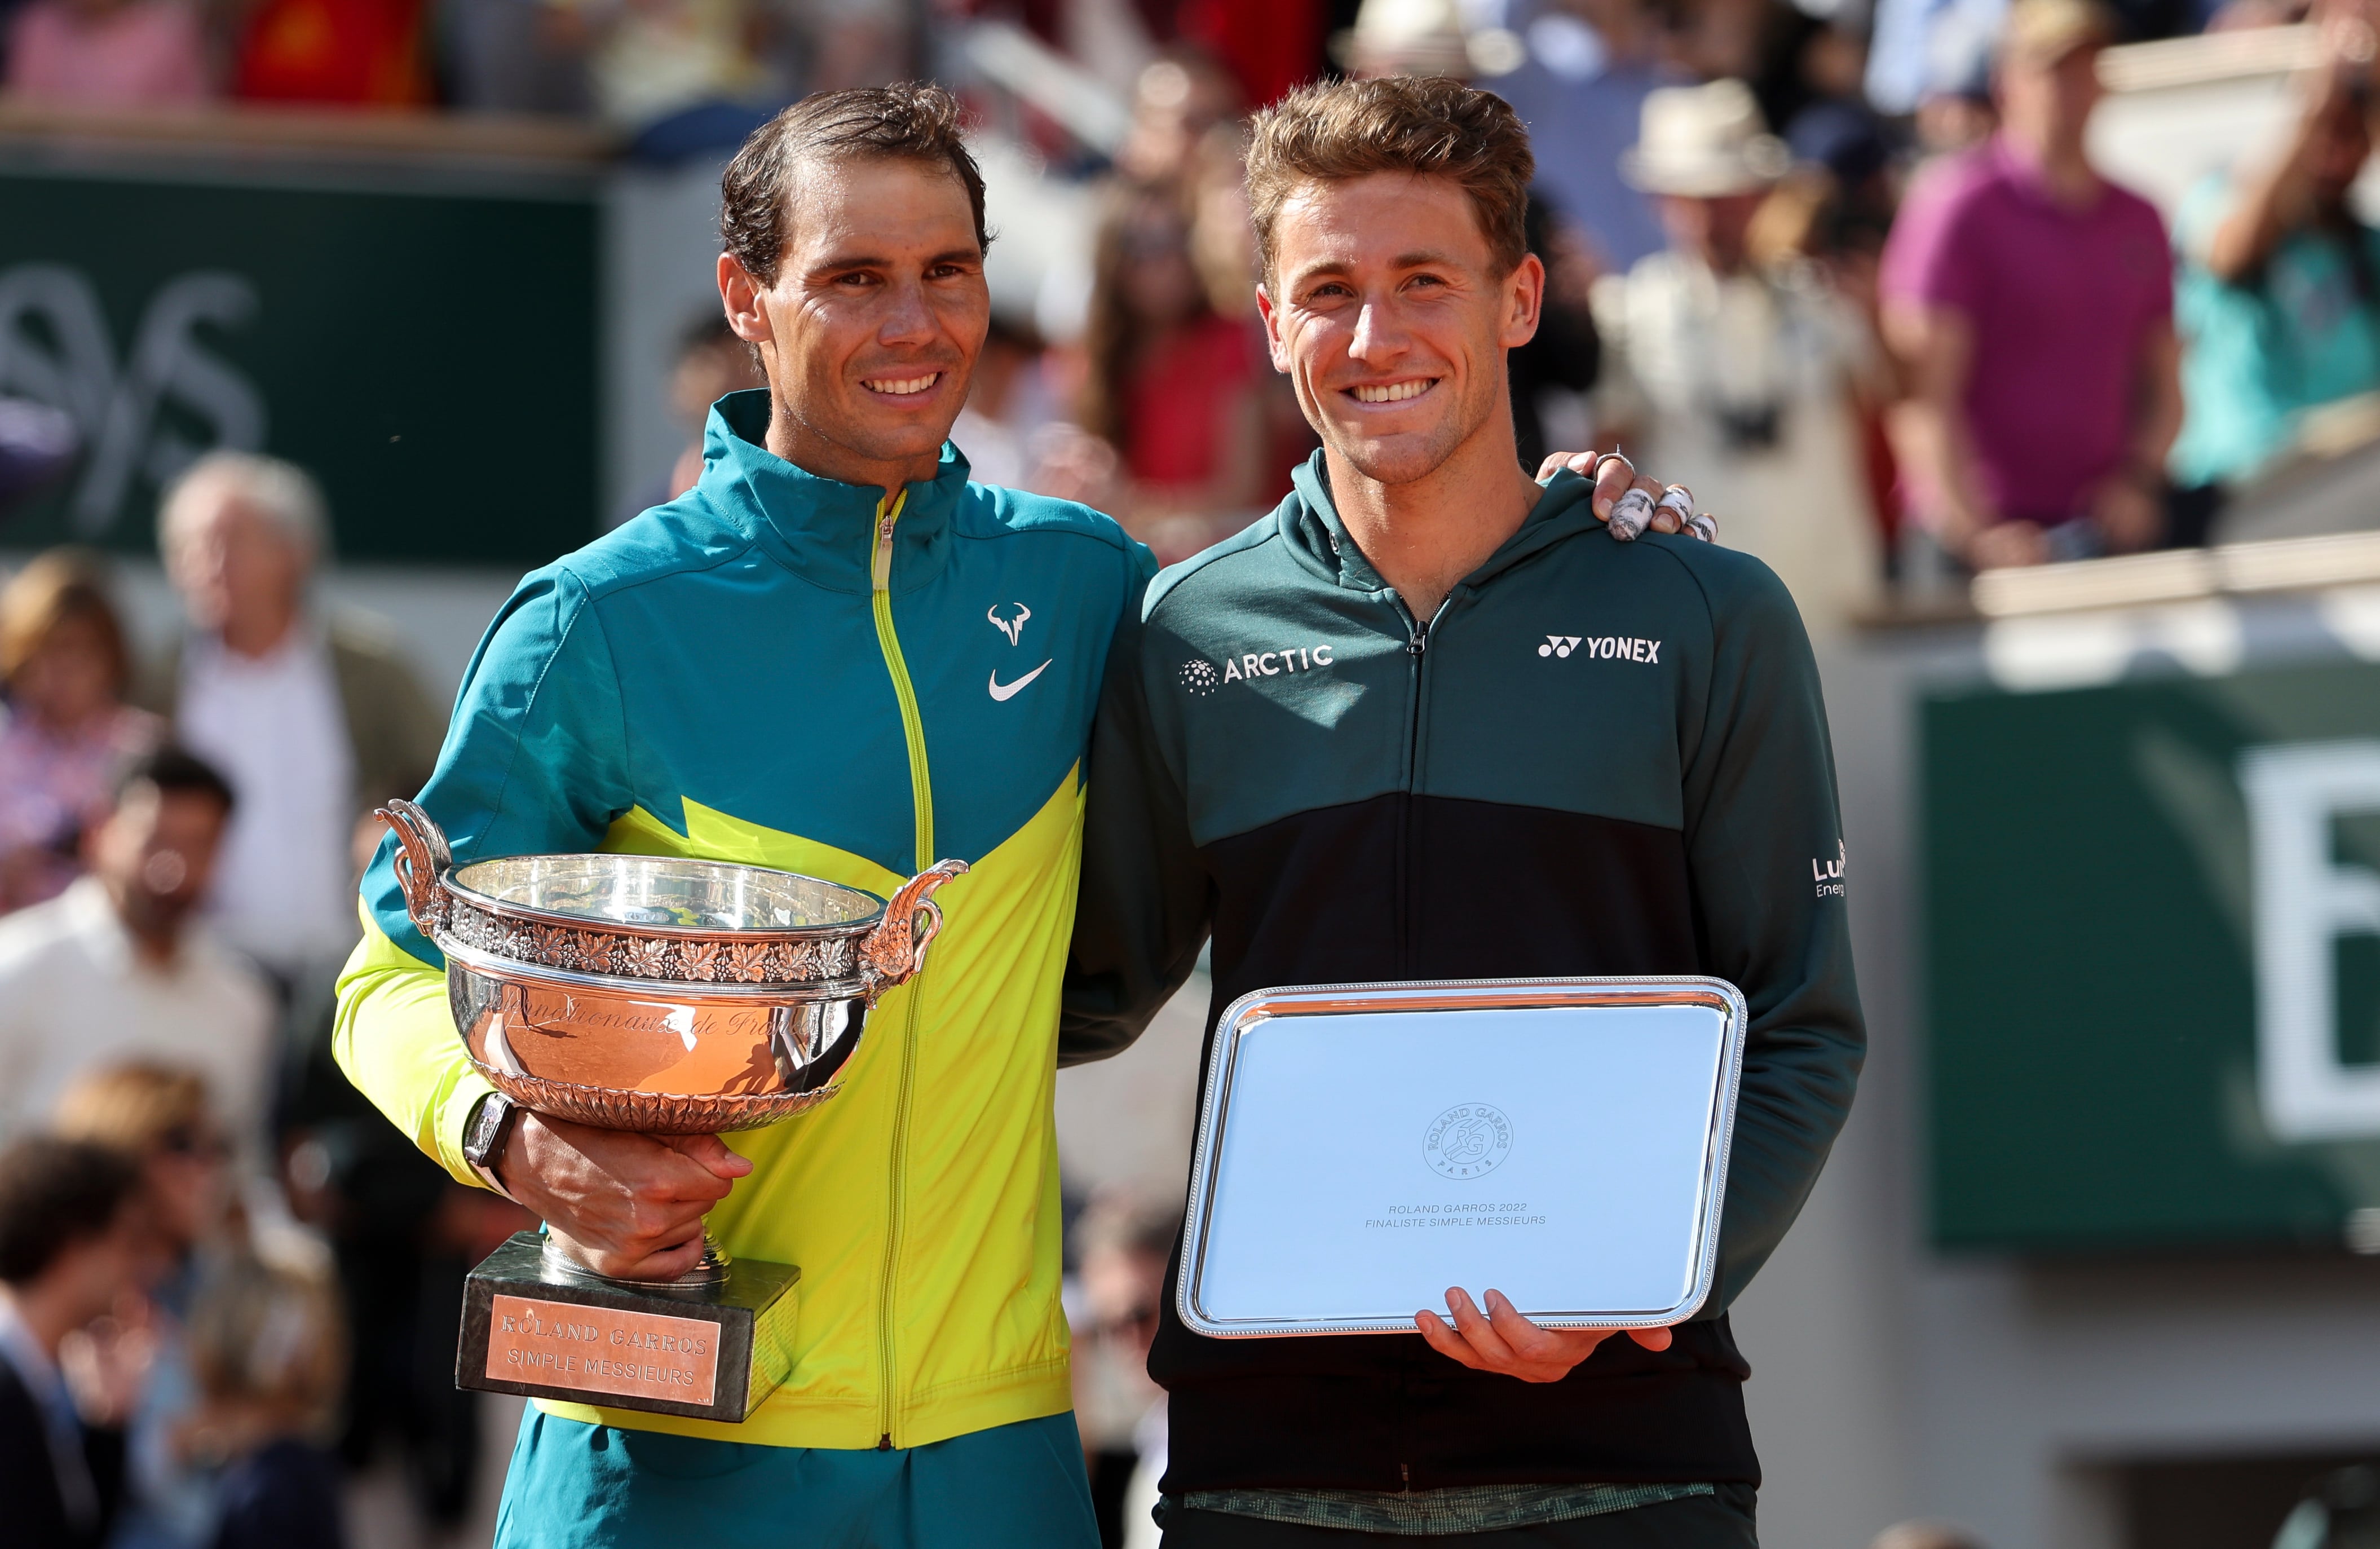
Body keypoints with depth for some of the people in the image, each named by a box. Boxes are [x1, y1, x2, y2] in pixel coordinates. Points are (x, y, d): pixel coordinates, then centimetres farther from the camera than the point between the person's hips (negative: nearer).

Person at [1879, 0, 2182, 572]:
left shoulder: (2137, 221, 15)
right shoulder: (1958, 210, -4)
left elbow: (2163, 390, 21)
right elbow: (1930, 395, -11)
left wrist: (2138, 480, 1)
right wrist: (1976, 530, -20)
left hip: (2105, 531, 5)